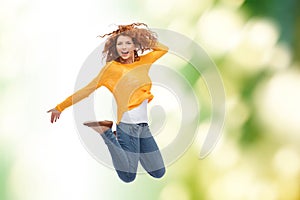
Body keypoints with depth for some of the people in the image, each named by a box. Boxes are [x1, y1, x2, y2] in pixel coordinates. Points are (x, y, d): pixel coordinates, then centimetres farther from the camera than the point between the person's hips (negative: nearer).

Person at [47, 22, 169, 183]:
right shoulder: (112, 67, -3)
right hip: (127, 124, -5)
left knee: (159, 173, 8)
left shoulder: (143, 62, 10)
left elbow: (164, 48, 24)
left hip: (144, 125, 6)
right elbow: (87, 90, -1)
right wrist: (60, 107, -1)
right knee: (128, 176, -8)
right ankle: (105, 132, 7)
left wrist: (144, 40, 10)